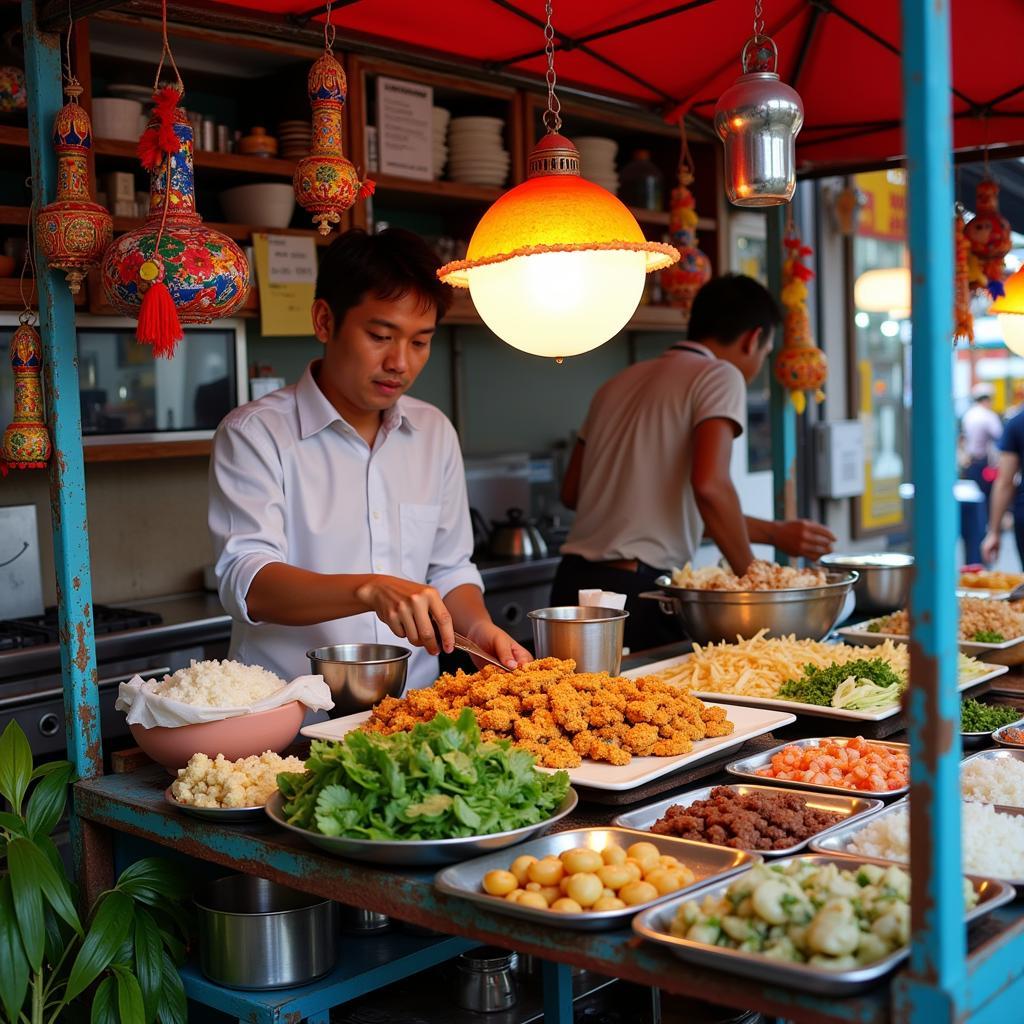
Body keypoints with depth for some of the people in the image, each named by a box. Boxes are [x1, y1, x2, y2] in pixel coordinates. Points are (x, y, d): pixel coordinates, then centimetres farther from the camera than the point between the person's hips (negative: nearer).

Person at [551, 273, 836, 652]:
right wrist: (750, 571, -4)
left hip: (573, 581, 7)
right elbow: (710, 485, -18)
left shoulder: (620, 383, 19)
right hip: (636, 589, -7)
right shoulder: (720, 375, -2)